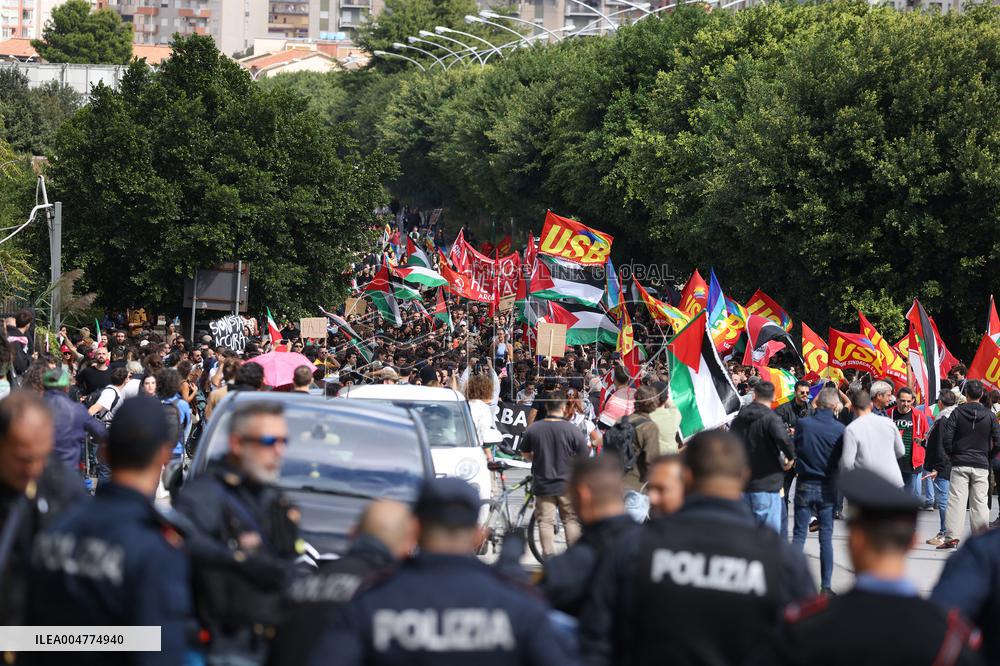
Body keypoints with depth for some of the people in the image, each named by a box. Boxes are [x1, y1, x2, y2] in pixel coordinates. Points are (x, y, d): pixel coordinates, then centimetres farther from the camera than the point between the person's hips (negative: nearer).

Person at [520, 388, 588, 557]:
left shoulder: (533, 429, -6)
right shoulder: (572, 431, -12)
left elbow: (525, 454, 9)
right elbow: (584, 459, -6)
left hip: (542, 484, 1)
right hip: (567, 485, -1)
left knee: (545, 521, 5)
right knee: (571, 519, 11)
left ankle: (548, 555, 2)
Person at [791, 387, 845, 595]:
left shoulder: (802, 424, -9)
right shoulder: (839, 429, -11)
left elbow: (794, 451, 2)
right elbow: (843, 460, -3)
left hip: (804, 486, 1)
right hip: (827, 488, -1)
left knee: (799, 535, 8)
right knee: (826, 537, 6)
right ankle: (825, 586, 6)